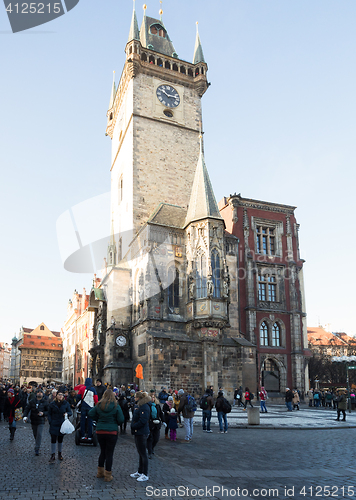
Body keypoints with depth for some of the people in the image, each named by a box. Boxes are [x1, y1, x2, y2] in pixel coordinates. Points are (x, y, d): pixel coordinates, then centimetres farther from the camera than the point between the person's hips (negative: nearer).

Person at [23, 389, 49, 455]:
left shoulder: (45, 402, -2)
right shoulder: (31, 402, 2)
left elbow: (48, 411, 0)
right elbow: (27, 409, -6)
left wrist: (43, 413, -19)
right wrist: (25, 416, -23)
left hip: (41, 421, -2)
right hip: (33, 421, 3)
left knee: (39, 434, -11)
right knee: (35, 434, 14)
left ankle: (37, 449, -4)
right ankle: (37, 444, 38)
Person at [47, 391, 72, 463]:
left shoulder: (66, 404, 0)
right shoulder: (52, 404, 0)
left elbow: (70, 412, 4)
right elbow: (49, 414, 5)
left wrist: (67, 414, -18)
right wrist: (50, 422, -6)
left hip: (62, 424, 1)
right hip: (54, 425, -1)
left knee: (60, 440, 11)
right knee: (53, 440, -5)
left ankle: (60, 454, 28)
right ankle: (53, 456, 4)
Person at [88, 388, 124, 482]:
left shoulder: (99, 405, -2)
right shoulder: (116, 406, -11)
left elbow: (90, 413, -2)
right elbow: (121, 420, -11)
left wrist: (98, 420, 8)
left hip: (100, 431, 4)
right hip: (112, 432, -4)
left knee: (103, 451, 20)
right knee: (109, 453, 5)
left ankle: (100, 472, 30)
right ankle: (108, 475, 12)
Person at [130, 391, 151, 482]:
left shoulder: (144, 407, -19)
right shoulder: (138, 406, 12)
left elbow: (143, 421, -24)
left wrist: (133, 426, -15)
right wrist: (133, 427, 6)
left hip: (142, 433, -10)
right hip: (137, 433, 10)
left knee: (143, 454, -2)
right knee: (140, 453, 18)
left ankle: (145, 475, 5)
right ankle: (140, 472, 29)